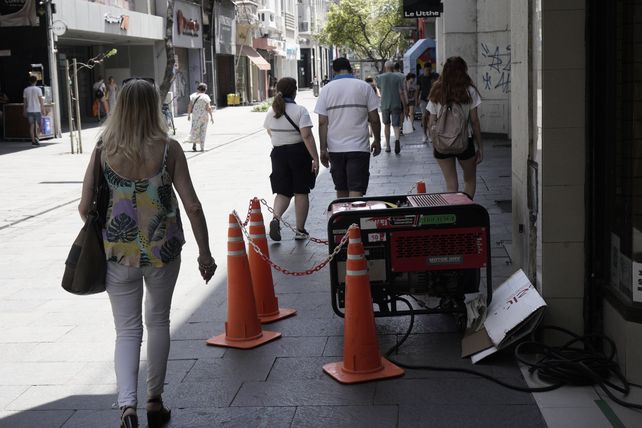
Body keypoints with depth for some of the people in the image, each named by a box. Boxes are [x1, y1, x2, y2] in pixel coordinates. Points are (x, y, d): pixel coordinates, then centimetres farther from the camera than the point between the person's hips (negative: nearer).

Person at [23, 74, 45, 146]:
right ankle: (36, 136, -12)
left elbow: (24, 102, 6)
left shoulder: (26, 90, 3)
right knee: (38, 125, 9)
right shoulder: (38, 89, -6)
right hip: (37, 110, -2)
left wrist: (24, 111, 13)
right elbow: (41, 101, -7)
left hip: (29, 111, 2)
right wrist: (43, 110, -2)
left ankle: (33, 141, 3)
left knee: (31, 125, 5)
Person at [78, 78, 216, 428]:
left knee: (127, 330, 10)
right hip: (162, 251, 0)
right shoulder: (168, 149, -9)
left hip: (118, 252, 0)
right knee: (158, 322, 19)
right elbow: (192, 206, -9)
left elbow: (84, 208, -2)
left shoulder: (103, 150, -5)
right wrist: (205, 253, 1)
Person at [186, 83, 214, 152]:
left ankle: (194, 144, -9)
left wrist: (189, 115, 4)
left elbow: (190, 106, -3)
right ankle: (202, 147, 7)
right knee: (203, 131, 7)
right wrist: (211, 116, -4)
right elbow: (208, 108, -10)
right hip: (204, 115, -1)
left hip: (195, 115, 1)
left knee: (195, 130, 11)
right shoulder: (206, 97, -5)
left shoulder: (193, 96, 0)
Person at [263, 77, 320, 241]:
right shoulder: (300, 110, -13)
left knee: (283, 192, 10)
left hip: (278, 153, 4)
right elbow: (307, 136, -20)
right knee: (301, 192, 8)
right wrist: (315, 158, -18)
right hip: (299, 152, -4)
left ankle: (276, 217, -17)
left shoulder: (271, 112, 3)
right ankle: (300, 230, 13)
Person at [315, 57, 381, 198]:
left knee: (341, 190, 15)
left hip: (335, 148, 2)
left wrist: (323, 149, 2)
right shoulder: (364, 87, 0)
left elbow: (322, 122, -2)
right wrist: (377, 141, 13)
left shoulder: (326, 89, 2)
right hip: (359, 147, -2)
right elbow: (374, 119, 0)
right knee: (356, 191, -6)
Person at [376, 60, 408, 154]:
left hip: (384, 104, 1)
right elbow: (401, 93, -6)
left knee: (386, 125, 16)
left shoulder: (380, 77, 0)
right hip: (396, 104, -1)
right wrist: (404, 106, -1)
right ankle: (397, 139, -28)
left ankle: (388, 146, 19)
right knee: (396, 125, 0)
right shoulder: (398, 77, -4)